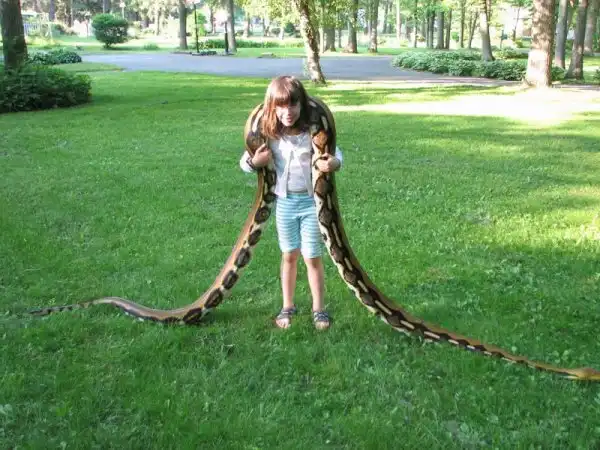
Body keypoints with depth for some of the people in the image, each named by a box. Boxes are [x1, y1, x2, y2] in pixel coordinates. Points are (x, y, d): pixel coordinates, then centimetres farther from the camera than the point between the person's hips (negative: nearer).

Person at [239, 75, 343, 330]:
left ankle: (319, 309, 22)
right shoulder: (269, 135, -6)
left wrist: (333, 163, -34)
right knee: (289, 256, 16)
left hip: (311, 201, -2)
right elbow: (244, 162, 3)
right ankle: (288, 307, 30)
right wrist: (254, 162, -21)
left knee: (312, 258, 6)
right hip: (284, 202, 3)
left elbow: (335, 154, -10)